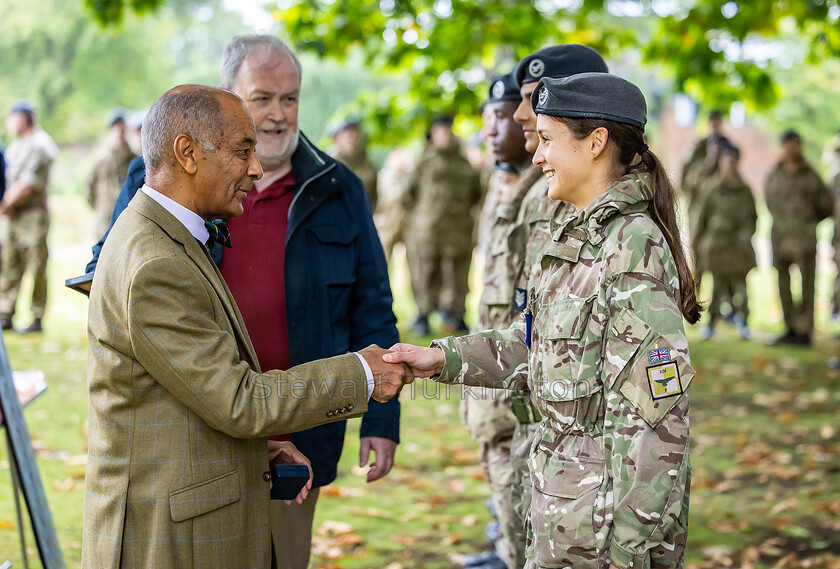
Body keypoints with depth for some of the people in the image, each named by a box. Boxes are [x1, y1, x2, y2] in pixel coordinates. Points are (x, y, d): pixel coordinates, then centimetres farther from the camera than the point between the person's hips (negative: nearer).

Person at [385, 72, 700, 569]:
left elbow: (654, 411, -22)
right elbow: (534, 344, 16)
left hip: (614, 494, -8)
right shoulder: (580, 235, 10)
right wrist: (442, 358, 4)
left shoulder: (634, 249, -20)